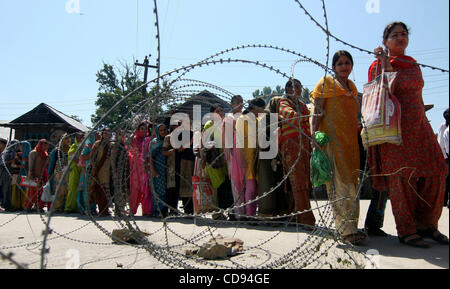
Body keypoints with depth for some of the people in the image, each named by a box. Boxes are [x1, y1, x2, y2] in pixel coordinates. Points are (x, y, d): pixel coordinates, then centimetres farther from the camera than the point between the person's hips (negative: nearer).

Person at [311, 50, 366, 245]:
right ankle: (347, 228, -16)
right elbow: (316, 112, -4)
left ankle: (348, 226, 15)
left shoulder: (352, 86, 23)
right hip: (331, 136, -7)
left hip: (351, 138, 7)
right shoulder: (326, 82, 4)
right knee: (340, 180, -14)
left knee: (351, 180, 6)